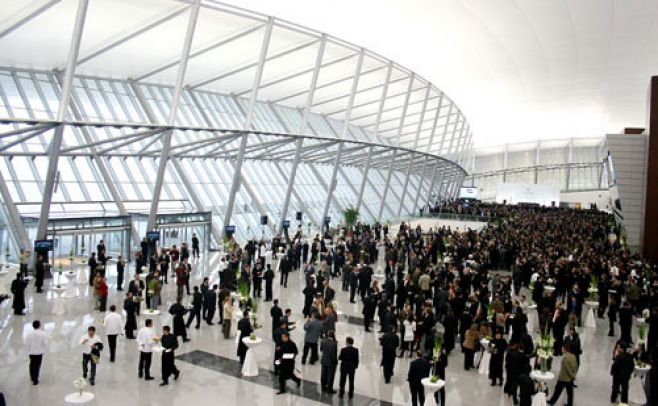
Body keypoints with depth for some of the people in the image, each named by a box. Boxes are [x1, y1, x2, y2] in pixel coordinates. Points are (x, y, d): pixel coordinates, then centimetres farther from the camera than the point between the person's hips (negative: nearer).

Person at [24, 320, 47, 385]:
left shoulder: (29, 334, -14)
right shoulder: (43, 334, -16)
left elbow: (27, 344, -9)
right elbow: (44, 343, -11)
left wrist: (27, 351, 6)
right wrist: (43, 350, 7)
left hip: (31, 352, 2)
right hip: (39, 352, -2)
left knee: (32, 364, 23)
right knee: (37, 366, 9)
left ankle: (32, 377, 39)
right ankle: (35, 380, 13)